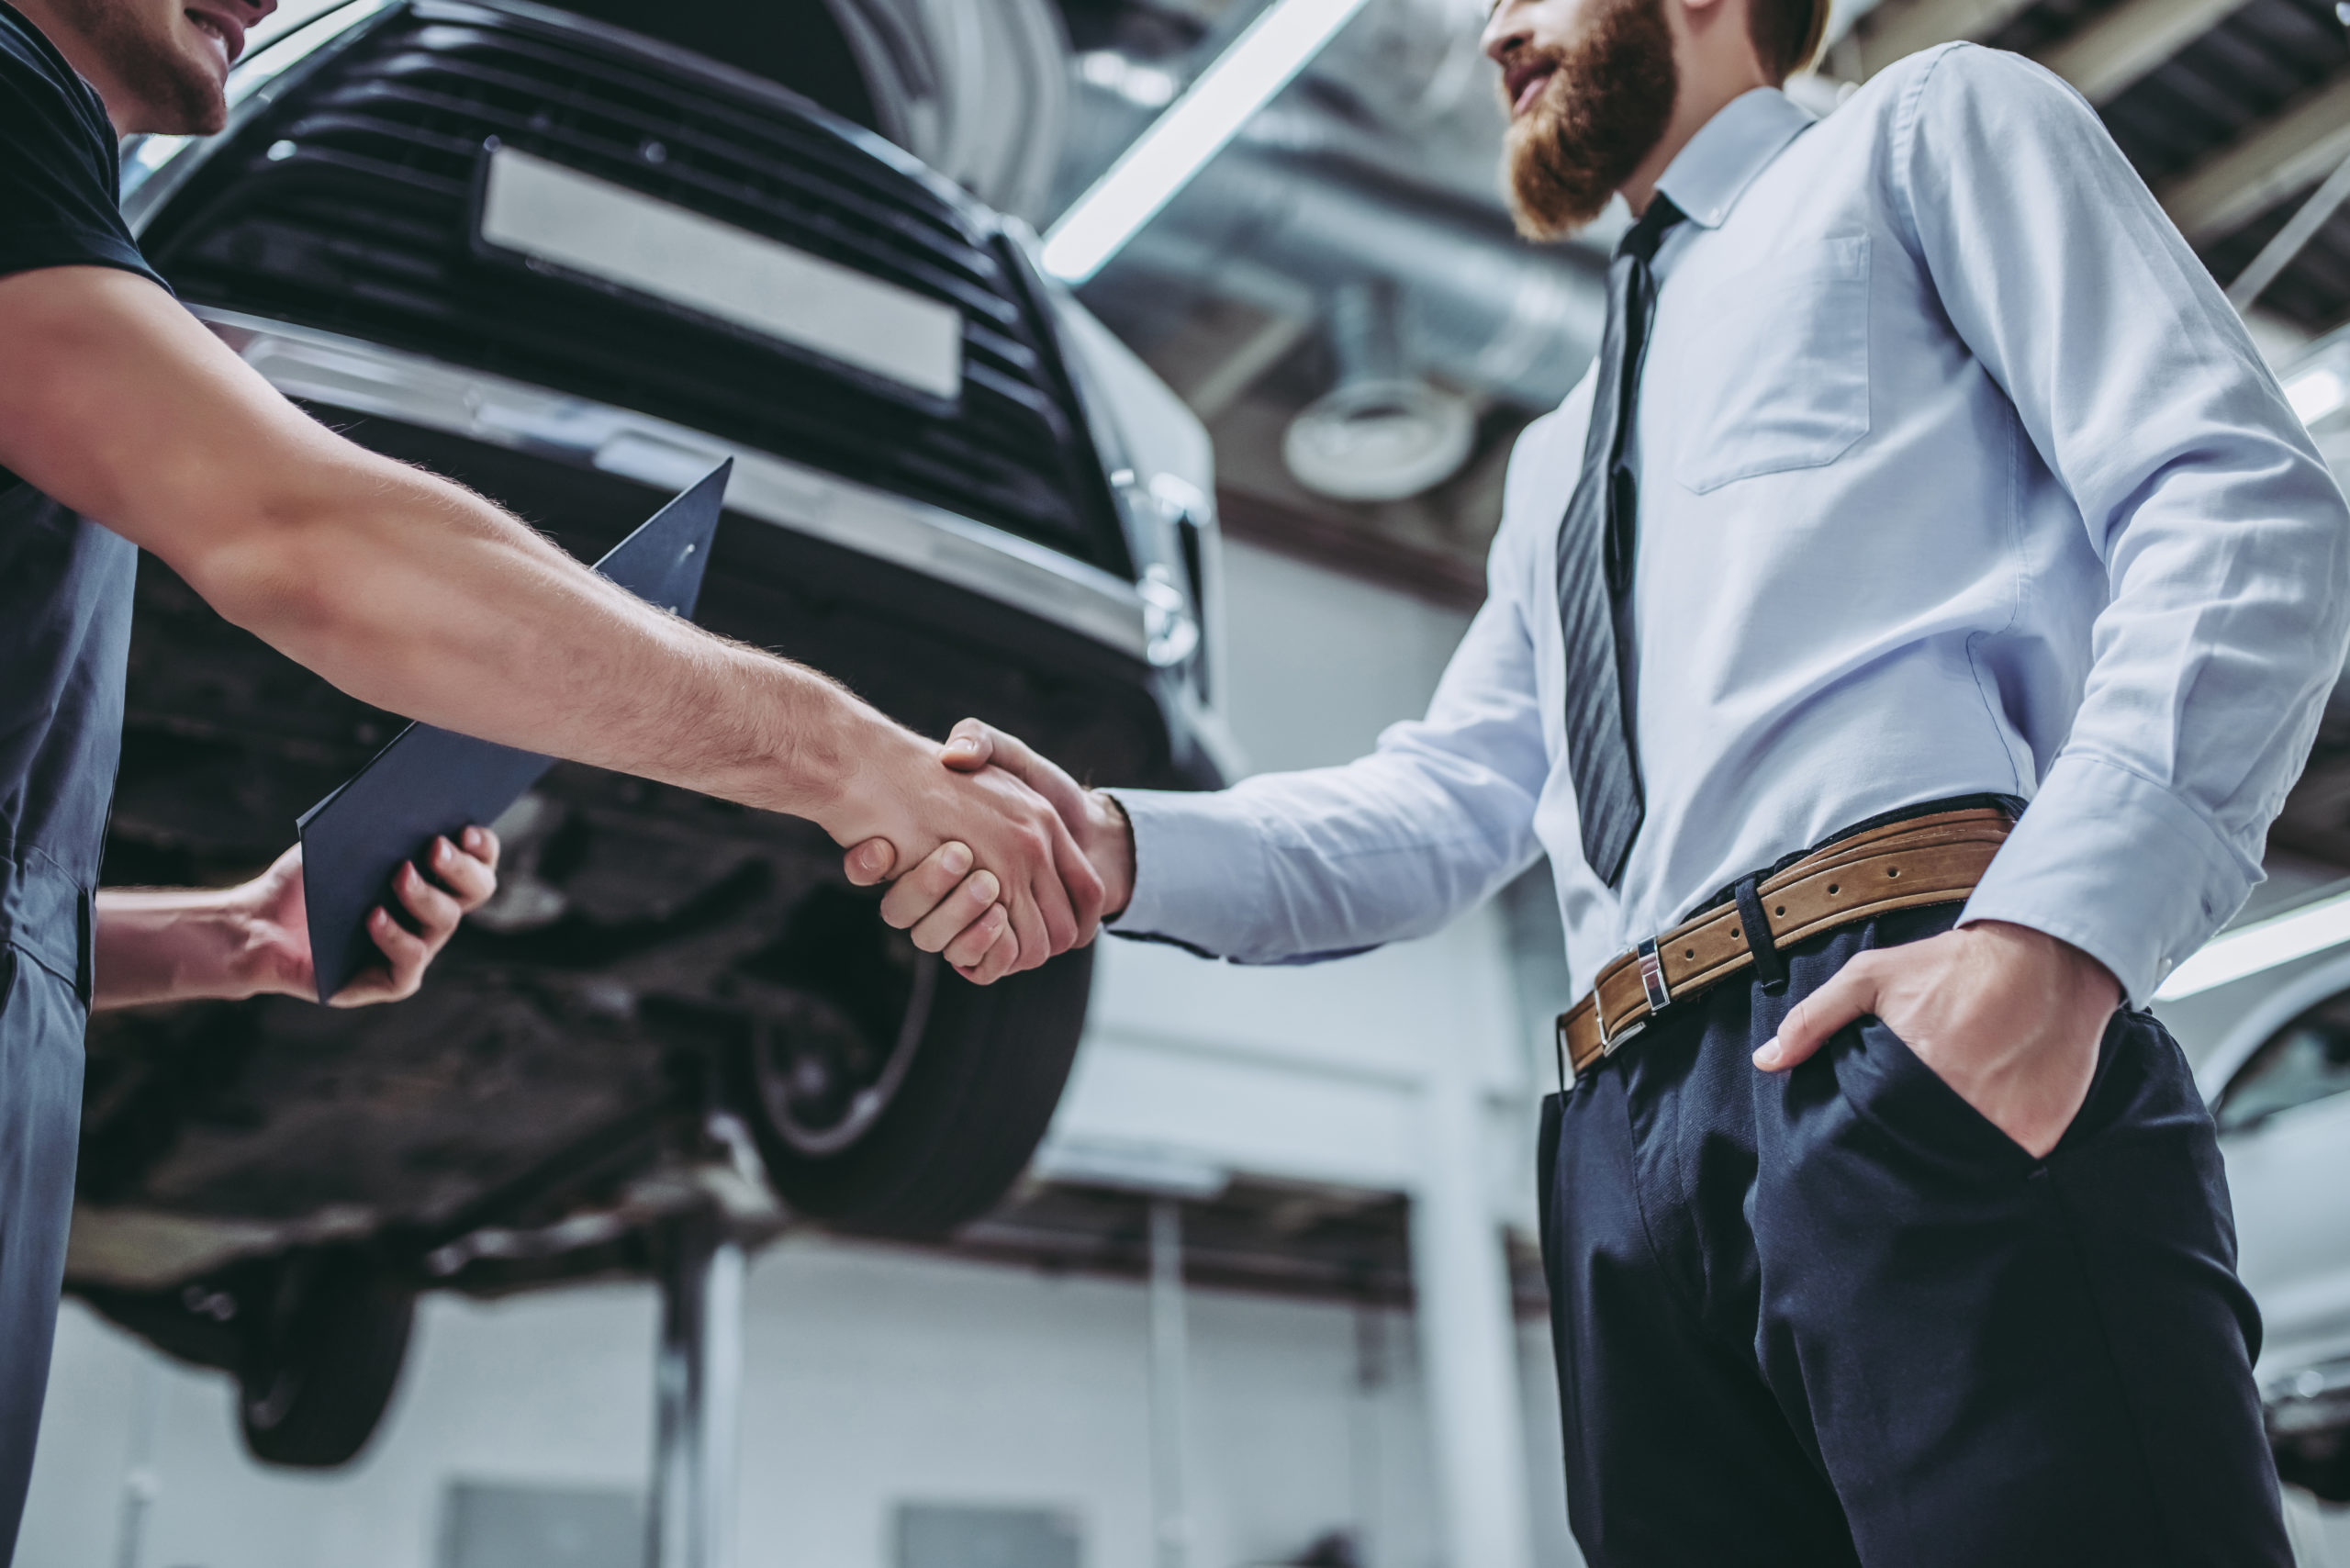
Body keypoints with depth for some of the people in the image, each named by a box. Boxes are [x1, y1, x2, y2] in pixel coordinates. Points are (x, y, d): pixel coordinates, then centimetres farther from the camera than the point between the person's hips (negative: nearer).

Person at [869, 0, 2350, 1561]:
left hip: (1931, 1040, -6)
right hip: (1635, 1139, 6)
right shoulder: (1559, 462, 34)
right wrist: (1118, 844, 6)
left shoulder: (1935, 125, 16)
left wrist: (2056, 928, -18)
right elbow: (1448, 804, 24)